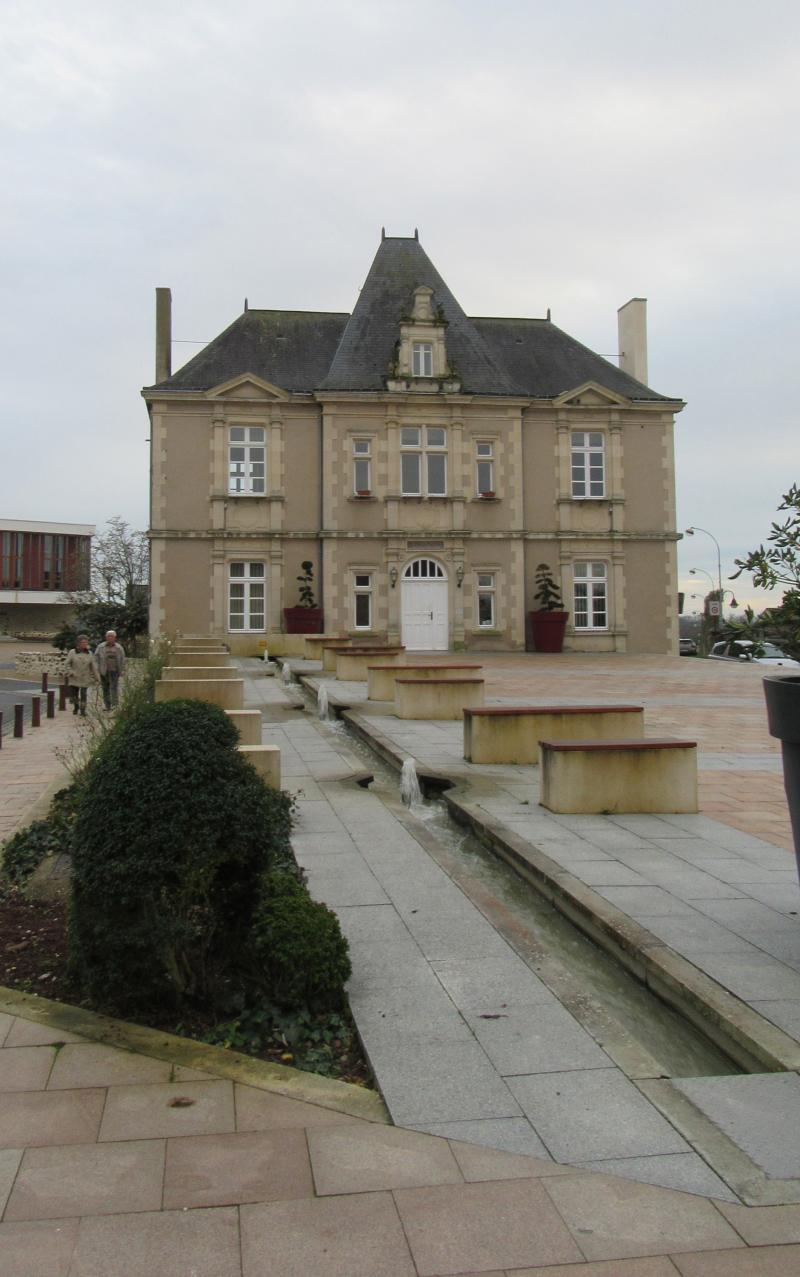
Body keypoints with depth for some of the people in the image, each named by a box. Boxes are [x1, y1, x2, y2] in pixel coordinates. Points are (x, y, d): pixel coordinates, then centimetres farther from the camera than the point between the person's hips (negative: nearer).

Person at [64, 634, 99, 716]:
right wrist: (70, 673, -15)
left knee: (83, 694, -7)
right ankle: (76, 706, 34)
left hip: (85, 679, 0)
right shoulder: (72, 652, -3)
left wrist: (97, 677, 6)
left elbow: (93, 666, 6)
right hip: (74, 678, 0)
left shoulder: (89, 654, 3)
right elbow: (67, 664, -2)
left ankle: (83, 710, 5)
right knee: (73, 695, 4)